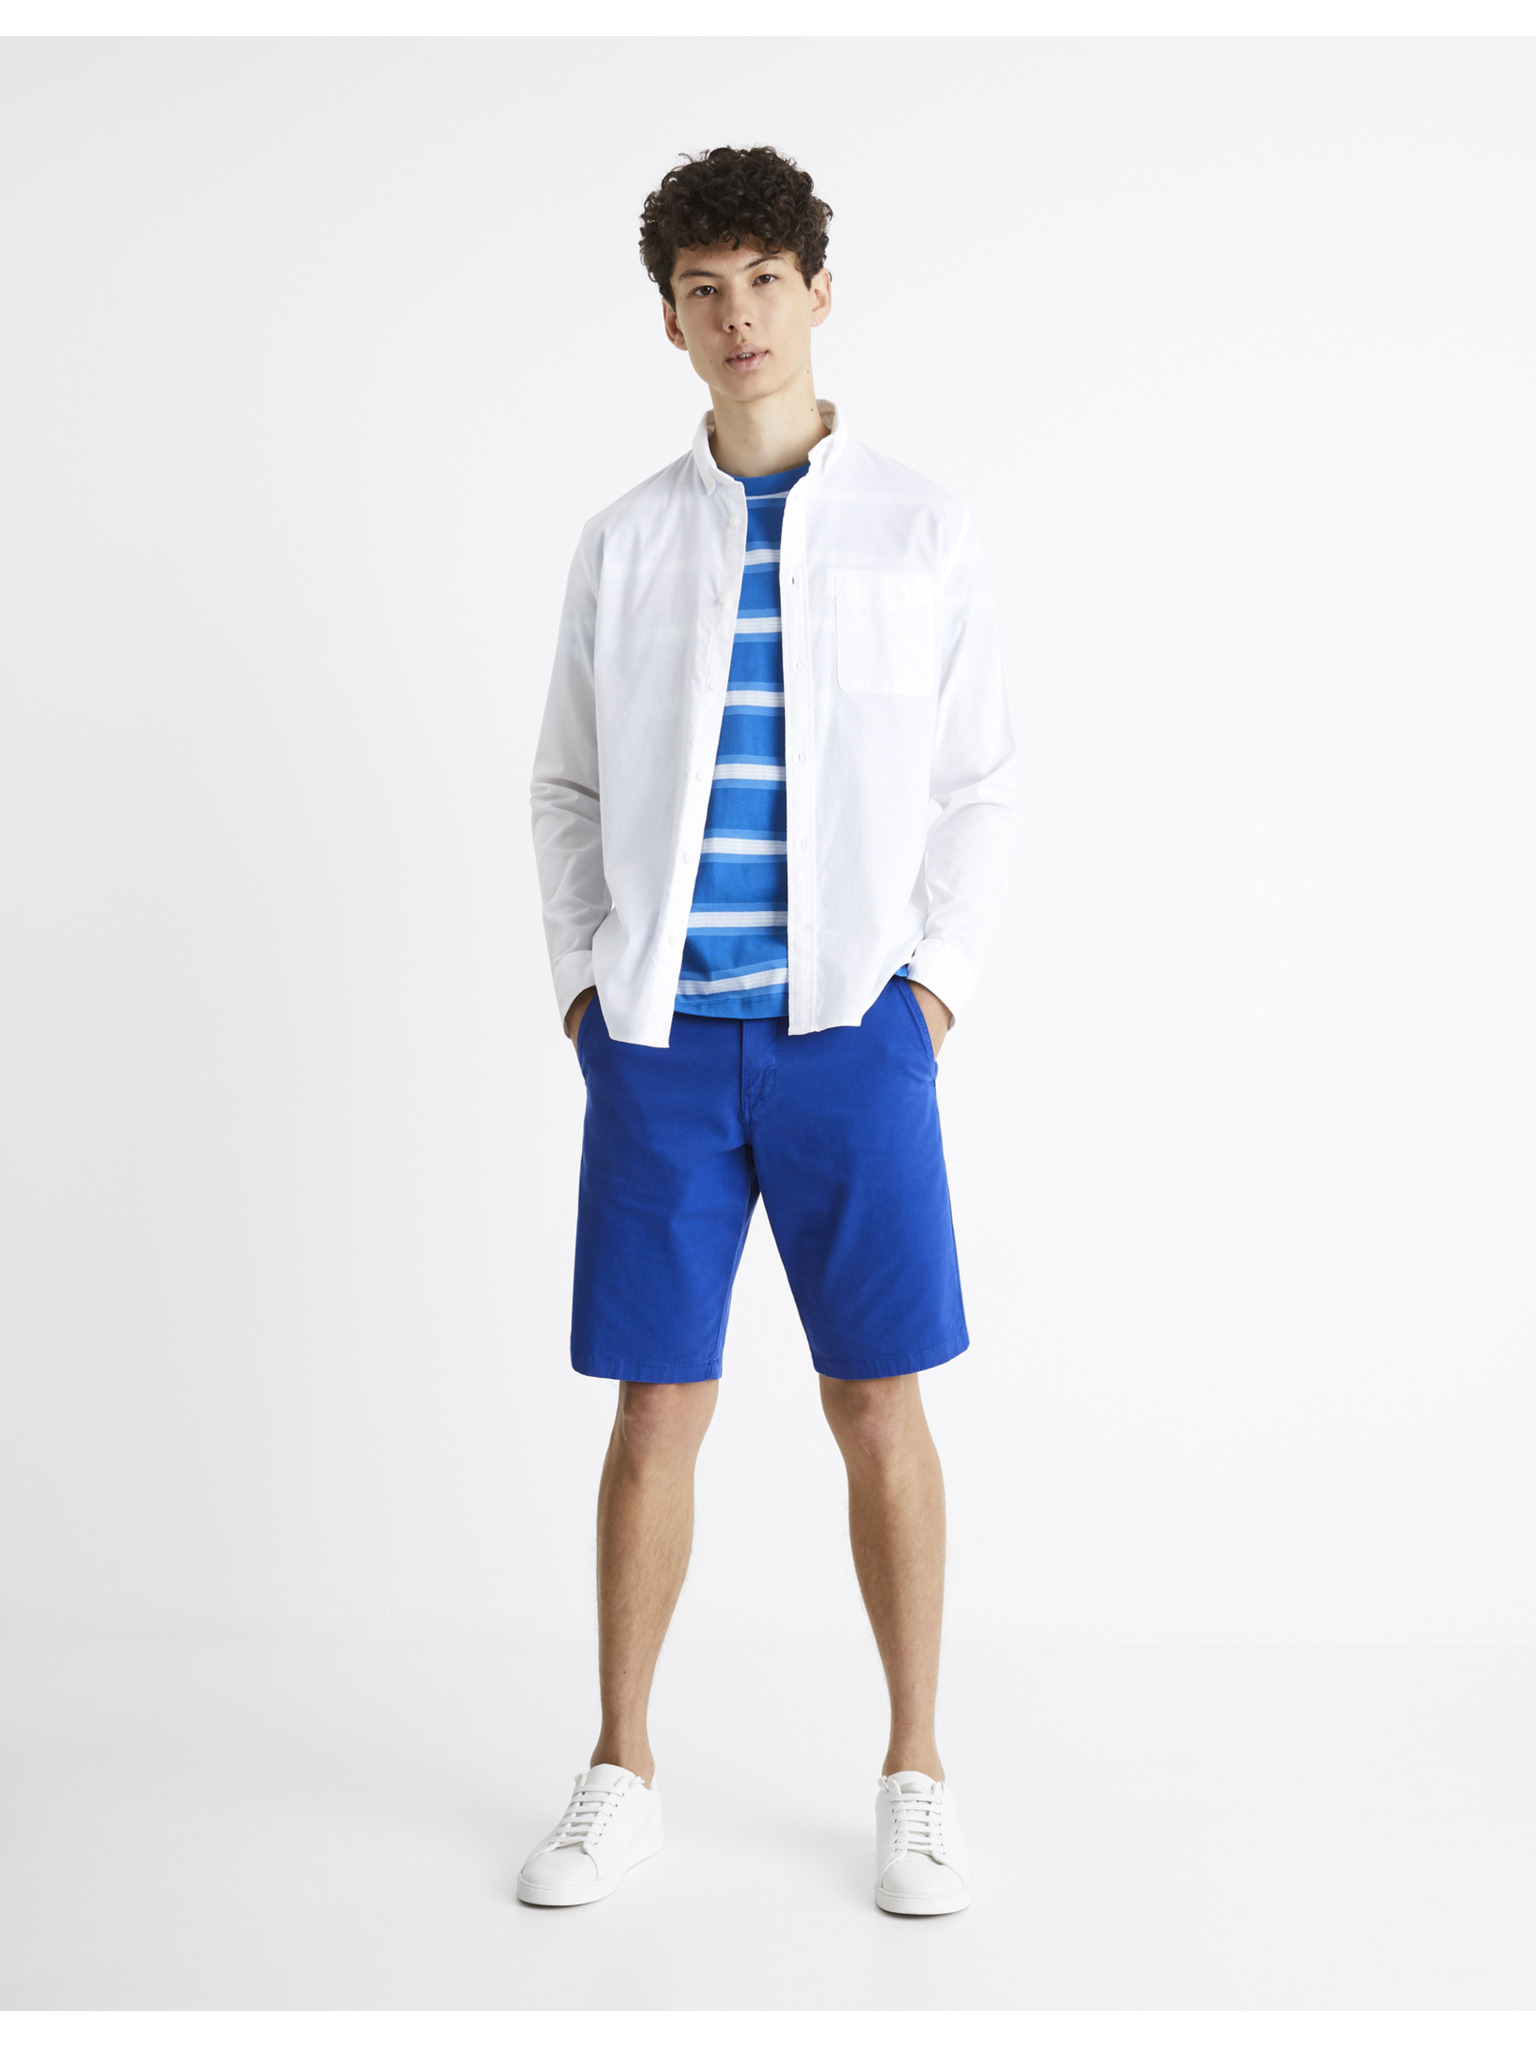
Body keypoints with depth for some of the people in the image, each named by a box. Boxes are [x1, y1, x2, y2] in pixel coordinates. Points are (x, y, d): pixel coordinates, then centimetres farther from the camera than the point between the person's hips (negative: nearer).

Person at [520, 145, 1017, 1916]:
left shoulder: (918, 531, 5)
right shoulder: (625, 543, 8)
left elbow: (975, 786, 7)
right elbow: (567, 787, 14)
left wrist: (934, 979, -3)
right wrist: (582, 984, 4)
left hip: (849, 1030, -1)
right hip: (659, 1036, 1)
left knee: (879, 1405, 2)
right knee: (657, 1409, 5)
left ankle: (914, 1777, 18)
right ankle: (620, 1776, 19)